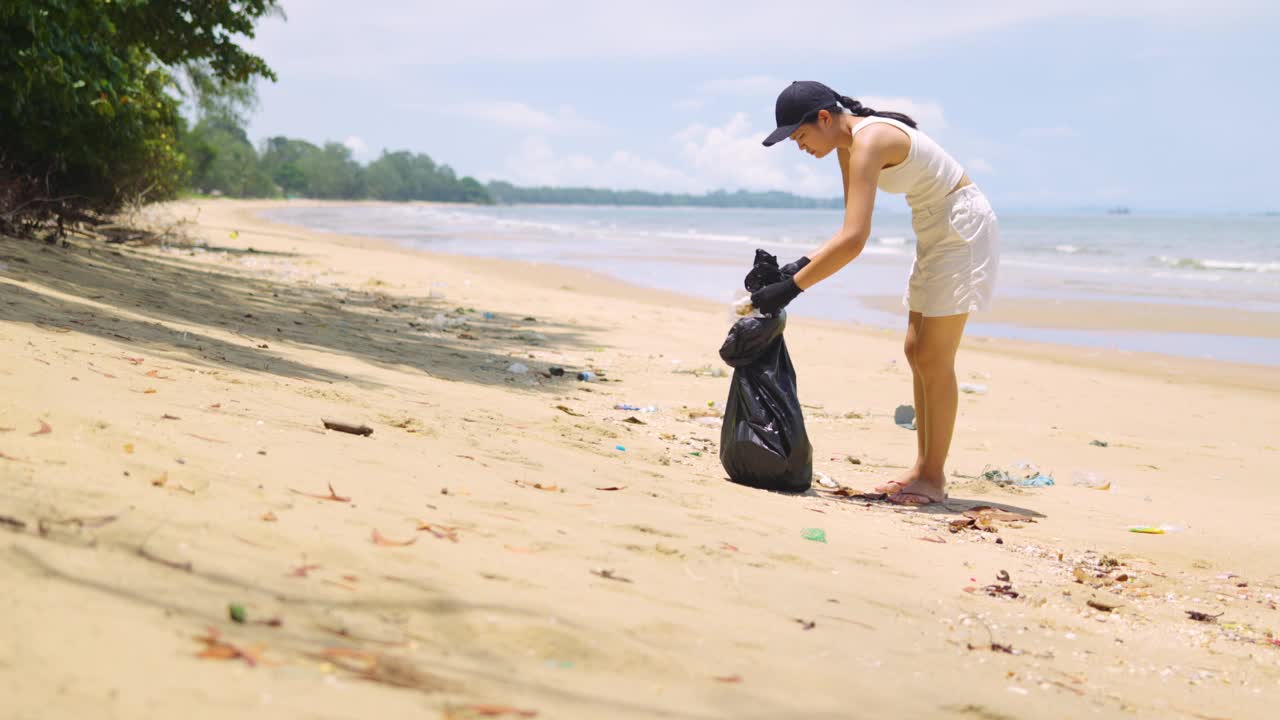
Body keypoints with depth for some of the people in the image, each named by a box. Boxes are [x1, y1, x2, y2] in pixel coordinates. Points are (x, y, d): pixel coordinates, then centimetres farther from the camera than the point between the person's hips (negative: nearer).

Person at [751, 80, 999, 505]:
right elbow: (852, 231, 10)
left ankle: (934, 478, 0)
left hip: (963, 229, -10)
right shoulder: (848, 145, 4)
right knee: (917, 352, 11)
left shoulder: (868, 141, -26)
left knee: (934, 359, -8)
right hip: (936, 233, 10)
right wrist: (805, 264, -4)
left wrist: (790, 287, -33)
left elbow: (854, 240, -35)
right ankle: (923, 468, 16)